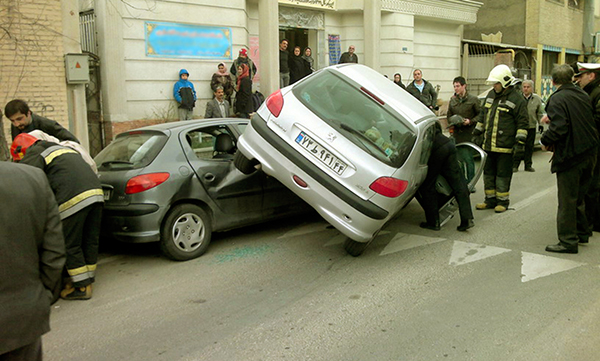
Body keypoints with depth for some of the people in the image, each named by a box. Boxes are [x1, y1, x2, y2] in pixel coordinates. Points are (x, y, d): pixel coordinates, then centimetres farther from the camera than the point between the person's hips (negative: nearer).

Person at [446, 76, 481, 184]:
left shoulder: (473, 99, -2)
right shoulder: (452, 100, 11)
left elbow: (480, 114, 0)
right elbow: (449, 115, 18)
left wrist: (470, 121, -14)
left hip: (469, 134, -4)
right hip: (457, 134, 4)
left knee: (468, 159, -3)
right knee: (460, 159, 8)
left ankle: (470, 183, 7)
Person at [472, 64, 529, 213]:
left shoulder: (516, 99, -8)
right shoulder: (491, 95, 14)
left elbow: (523, 123, -8)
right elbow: (483, 116, 24)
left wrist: (520, 142, -14)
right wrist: (477, 133, 23)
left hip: (505, 146, -7)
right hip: (488, 144, 7)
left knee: (503, 174, 1)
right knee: (488, 172, 13)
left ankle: (503, 201, 13)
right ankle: (490, 199, 24)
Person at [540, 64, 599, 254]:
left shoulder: (557, 99, -16)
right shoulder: (583, 95, 9)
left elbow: (559, 128, -25)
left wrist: (545, 142, -7)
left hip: (570, 155, -8)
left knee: (567, 199, 0)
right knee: (578, 196, 22)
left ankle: (568, 241, 6)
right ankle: (581, 232, 33)